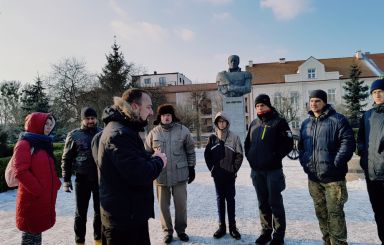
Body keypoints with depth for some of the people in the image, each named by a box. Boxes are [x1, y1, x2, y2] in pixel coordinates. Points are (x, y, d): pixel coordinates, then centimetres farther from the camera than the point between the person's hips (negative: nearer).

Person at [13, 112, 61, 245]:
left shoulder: (43, 143, 15)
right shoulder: (24, 144, -12)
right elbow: (20, 172, -20)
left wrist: (56, 184, 7)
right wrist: (38, 191, -19)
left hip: (46, 197, 8)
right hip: (32, 199, -8)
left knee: (38, 230, 17)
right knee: (31, 232, 2)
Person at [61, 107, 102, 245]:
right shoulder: (74, 135, -3)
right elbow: (66, 159, 0)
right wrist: (66, 180, -5)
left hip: (100, 178, 2)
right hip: (82, 179, -2)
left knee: (100, 211, 13)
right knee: (81, 212, 10)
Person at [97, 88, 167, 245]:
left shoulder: (124, 129, 10)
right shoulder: (120, 134, -25)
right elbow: (140, 174, -31)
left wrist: (152, 158, -1)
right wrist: (159, 161, -13)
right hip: (124, 217, -10)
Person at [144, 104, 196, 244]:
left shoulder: (183, 130, -3)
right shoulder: (153, 133, -1)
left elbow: (190, 150, 5)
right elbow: (147, 153, 7)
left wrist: (191, 168, 5)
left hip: (180, 174, 0)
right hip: (160, 175, 1)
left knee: (181, 204, 10)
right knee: (164, 205, 11)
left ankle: (181, 230, 31)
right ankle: (167, 231, 30)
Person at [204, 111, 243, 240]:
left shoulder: (234, 137, -3)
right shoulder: (212, 138, 3)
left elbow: (239, 155, -3)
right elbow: (207, 155, 7)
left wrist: (234, 169, -7)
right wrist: (212, 169, 1)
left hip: (229, 174, -2)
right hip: (217, 174, 2)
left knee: (230, 199, 6)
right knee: (220, 199, 10)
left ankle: (232, 227, 15)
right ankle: (222, 226, 19)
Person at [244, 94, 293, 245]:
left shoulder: (279, 122, -5)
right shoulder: (253, 124, 13)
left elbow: (288, 144, -12)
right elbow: (247, 143, 20)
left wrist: (275, 157, -16)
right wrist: (250, 156, 6)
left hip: (273, 170, -5)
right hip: (256, 170, 6)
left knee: (275, 202, 2)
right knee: (262, 203, 14)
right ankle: (266, 231, 27)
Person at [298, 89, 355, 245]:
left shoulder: (337, 120, -6)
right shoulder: (306, 123, 13)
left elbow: (348, 142, -12)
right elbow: (301, 145, 20)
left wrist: (336, 164, -16)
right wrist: (304, 162, 7)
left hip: (333, 176, -6)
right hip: (313, 177, 6)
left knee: (335, 212, -3)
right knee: (321, 212, 14)